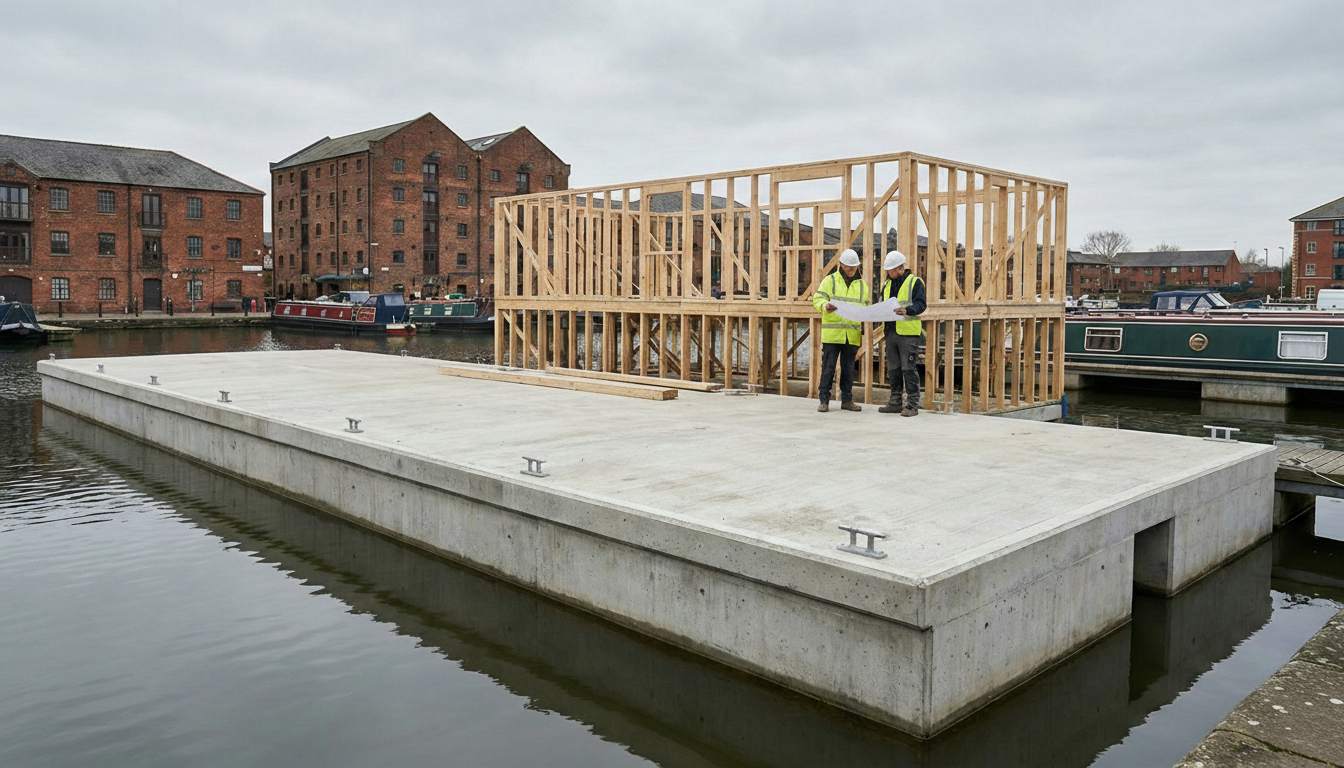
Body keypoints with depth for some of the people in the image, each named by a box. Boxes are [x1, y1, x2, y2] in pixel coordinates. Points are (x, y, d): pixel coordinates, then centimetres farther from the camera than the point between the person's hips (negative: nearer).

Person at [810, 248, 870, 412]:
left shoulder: (862, 285, 15)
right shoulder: (830, 280, 2)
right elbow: (818, 299, -4)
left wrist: (865, 328, 6)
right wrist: (826, 306, -27)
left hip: (852, 335, 4)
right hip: (832, 333, -4)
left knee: (848, 368, 9)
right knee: (828, 367, -3)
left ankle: (847, 400, 17)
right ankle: (824, 400, 3)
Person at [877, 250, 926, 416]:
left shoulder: (915, 282, -4)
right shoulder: (887, 284, 17)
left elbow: (921, 304, -13)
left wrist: (907, 311, -31)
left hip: (908, 332, -7)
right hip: (890, 331, 7)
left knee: (908, 368, -7)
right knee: (893, 369, 11)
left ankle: (912, 405, -2)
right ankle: (895, 402, 19)